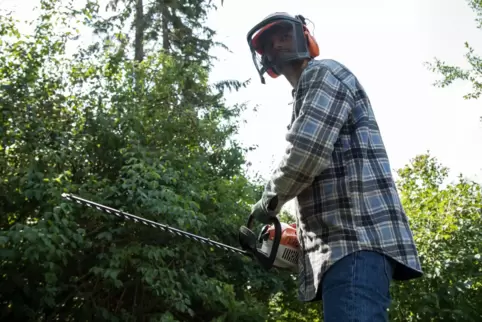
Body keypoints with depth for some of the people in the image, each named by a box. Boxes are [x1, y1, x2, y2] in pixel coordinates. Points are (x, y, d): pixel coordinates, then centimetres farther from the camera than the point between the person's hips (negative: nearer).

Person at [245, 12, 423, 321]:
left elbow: (306, 153, -14)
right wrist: (302, 232, 25)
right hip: (351, 240, 11)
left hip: (356, 240, -11)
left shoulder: (322, 73, 2)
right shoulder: (310, 88, 32)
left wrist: (270, 200, 3)